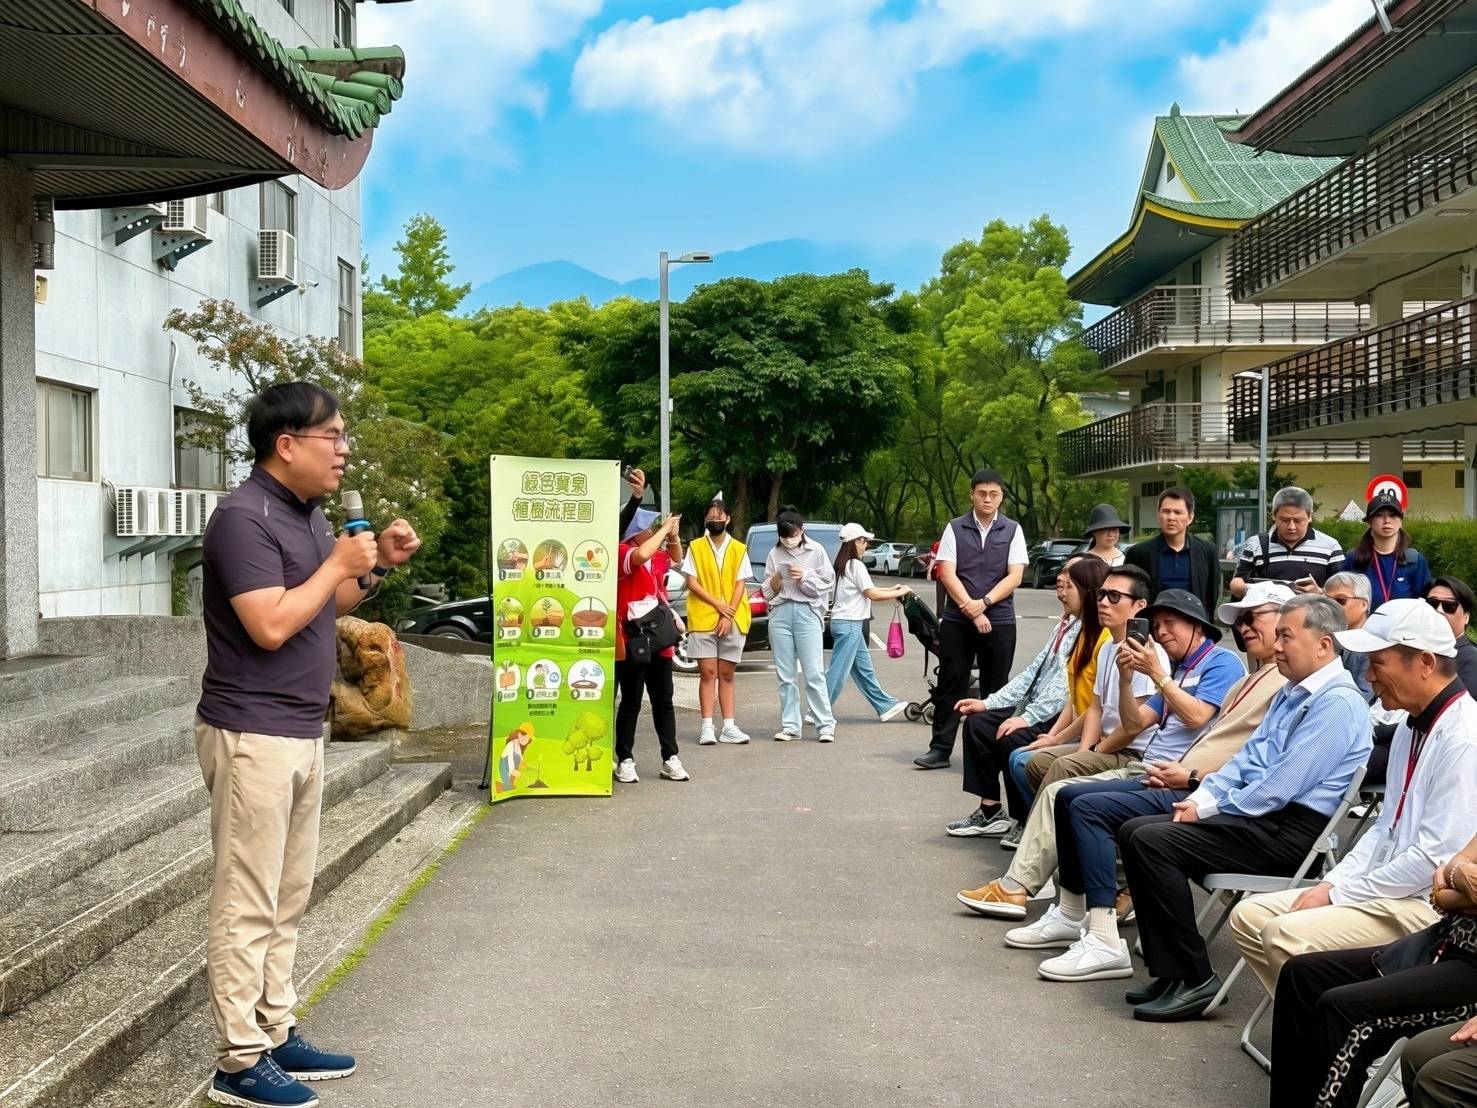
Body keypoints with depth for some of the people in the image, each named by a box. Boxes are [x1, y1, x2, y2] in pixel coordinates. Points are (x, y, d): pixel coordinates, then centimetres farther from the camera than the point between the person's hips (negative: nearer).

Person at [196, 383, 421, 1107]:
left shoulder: (309, 513, 11)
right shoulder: (244, 518, -17)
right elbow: (271, 625, -25)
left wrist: (378, 565, 7)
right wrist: (338, 564, -15)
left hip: (300, 734, 9)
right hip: (252, 735, -9)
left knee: (286, 900, 15)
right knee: (248, 906, -2)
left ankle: (276, 1034, 25)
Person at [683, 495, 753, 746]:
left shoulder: (739, 549, 8)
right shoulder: (695, 547, 5)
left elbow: (741, 584, 2)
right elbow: (692, 583, -1)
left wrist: (729, 615, -10)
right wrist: (717, 604, -11)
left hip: (733, 621, 1)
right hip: (702, 619, -1)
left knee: (727, 674, 5)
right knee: (708, 673, -2)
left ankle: (729, 727, 5)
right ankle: (707, 727, -2)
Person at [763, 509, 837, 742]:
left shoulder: (816, 551, 5)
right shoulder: (775, 554, 11)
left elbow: (828, 583, 5)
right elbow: (767, 592, 13)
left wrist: (806, 577, -10)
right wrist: (774, 582, -8)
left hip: (808, 612, -3)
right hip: (781, 613, 3)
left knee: (814, 673, -7)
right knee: (785, 675, 4)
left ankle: (825, 725, -3)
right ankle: (789, 725, 10)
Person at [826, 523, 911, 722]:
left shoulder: (844, 565, 15)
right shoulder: (856, 566, -14)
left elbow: (865, 591, 18)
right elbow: (873, 594, -14)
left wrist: (891, 590, 16)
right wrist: (899, 592, -3)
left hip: (848, 624, 10)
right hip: (848, 625, -10)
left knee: (864, 669, 13)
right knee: (838, 672, -7)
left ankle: (886, 706, 20)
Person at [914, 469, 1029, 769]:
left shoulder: (1012, 530, 5)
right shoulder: (955, 528, 4)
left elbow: (1015, 576, -3)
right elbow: (947, 574, -3)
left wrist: (983, 603, -15)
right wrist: (971, 610, -12)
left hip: (999, 620, 0)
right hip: (956, 620, 0)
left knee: (995, 688, 4)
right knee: (950, 684, 2)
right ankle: (940, 749, 6)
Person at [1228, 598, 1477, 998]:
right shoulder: (1413, 726, 14)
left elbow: (1436, 857, -22)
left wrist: (1339, 895, -14)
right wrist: (1331, 883, 6)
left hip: (1427, 904, -10)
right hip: (1389, 889, 10)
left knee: (1286, 934, -25)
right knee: (1249, 917, 2)